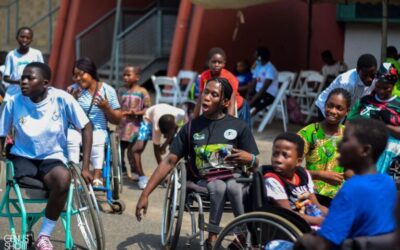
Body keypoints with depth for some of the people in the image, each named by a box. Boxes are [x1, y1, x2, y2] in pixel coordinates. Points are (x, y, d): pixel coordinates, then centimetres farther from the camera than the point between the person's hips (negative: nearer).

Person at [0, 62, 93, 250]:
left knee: (63, 178, -35)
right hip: (23, 157, 1)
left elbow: (86, 127, -6)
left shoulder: (62, 99, -13)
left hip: (53, 158, 0)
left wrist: (85, 167, -9)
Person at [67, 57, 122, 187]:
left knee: (97, 141, -35)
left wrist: (106, 108, -11)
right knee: (70, 139, -34)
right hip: (75, 130, 1)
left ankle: (97, 176, -40)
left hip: (98, 131, 0)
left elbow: (117, 120, 8)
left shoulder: (108, 91, 7)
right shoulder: (73, 90, 8)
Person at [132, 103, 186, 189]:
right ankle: (142, 178, -9)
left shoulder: (181, 115, -37)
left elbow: (176, 128, -13)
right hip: (149, 120, -4)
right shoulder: (156, 127, -42)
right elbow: (157, 149, -30)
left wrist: (165, 144, -19)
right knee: (138, 148, -22)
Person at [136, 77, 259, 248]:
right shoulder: (191, 127, 9)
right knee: (219, 187, -35)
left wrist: (249, 159, -19)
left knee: (233, 187, -37)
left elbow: (255, 165, 8)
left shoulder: (239, 127, 7)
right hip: (204, 181, 1)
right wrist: (145, 194, -1)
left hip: (234, 177, 0)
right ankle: (212, 238, -25)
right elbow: (169, 162, 6)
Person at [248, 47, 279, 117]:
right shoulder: (258, 67, 10)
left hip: (269, 95, -8)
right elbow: (253, 84, 8)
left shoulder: (270, 69, -15)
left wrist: (252, 100, -25)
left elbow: (264, 88, -22)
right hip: (259, 92, 8)